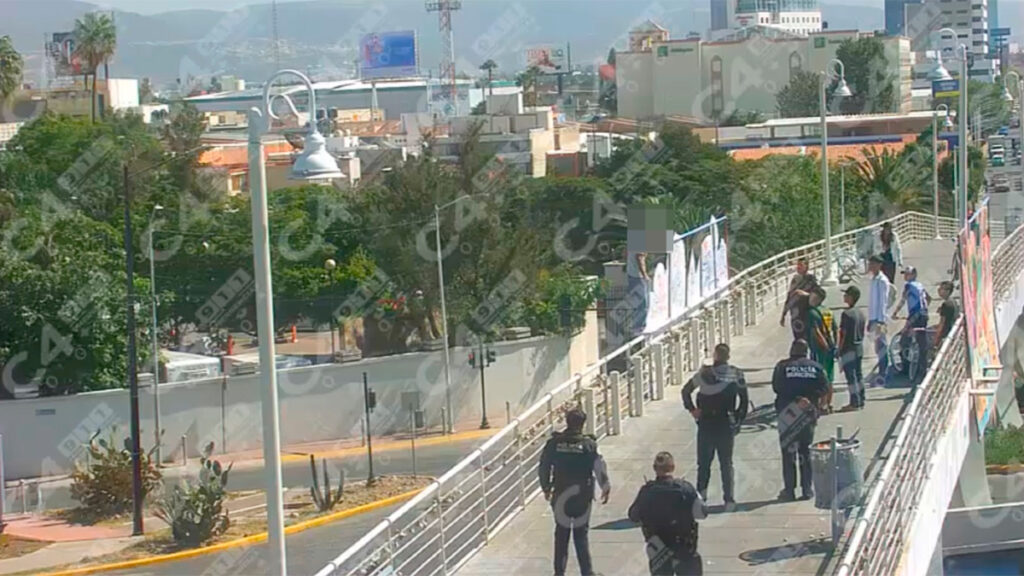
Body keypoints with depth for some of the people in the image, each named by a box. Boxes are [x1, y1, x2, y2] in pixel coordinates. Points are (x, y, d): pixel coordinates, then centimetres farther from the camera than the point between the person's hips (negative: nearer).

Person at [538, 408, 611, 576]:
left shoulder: (554, 443, -4)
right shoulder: (588, 444, -11)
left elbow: (543, 468, 3)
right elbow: (600, 468, -9)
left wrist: (546, 488, 19)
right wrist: (606, 488, 7)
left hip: (560, 496, 2)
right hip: (582, 497, -2)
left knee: (561, 535, 13)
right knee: (581, 535, 5)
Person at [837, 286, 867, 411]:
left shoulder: (847, 314, -18)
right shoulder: (860, 313, 8)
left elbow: (843, 334, -16)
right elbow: (862, 333, 13)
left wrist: (839, 350, -10)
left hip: (849, 349, -8)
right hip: (859, 348, 8)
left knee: (851, 376, -3)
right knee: (859, 374, 14)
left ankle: (854, 402, -1)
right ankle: (860, 401, 20)